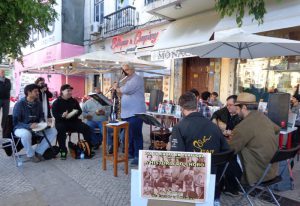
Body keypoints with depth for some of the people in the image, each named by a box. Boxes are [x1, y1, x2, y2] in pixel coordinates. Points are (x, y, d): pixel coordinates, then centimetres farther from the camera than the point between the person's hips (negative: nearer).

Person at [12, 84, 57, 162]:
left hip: (36, 127, 6)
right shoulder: (19, 104, -15)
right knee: (26, 134, -41)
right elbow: (16, 122, -17)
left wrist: (42, 122, -9)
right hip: (21, 128, -5)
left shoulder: (38, 103, 2)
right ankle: (31, 154, -12)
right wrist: (29, 126, -32)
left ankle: (38, 152, -7)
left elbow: (41, 116, 15)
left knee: (53, 131, -12)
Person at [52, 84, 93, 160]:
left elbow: (80, 110, 13)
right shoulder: (56, 102, 2)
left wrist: (76, 112, -12)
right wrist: (62, 116, -30)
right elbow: (55, 114, -8)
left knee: (86, 128, -17)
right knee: (60, 129, -36)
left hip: (74, 121, 3)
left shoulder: (74, 101, 14)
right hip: (61, 122, -3)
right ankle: (63, 151, -21)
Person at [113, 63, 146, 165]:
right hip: (126, 113, 9)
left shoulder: (137, 79, -7)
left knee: (136, 135, -6)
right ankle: (130, 153, 25)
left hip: (135, 113, -9)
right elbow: (122, 92, 25)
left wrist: (117, 88, -1)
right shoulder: (128, 81, 23)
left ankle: (138, 156, 1)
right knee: (128, 134, 13)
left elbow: (126, 90, -19)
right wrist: (118, 88, 7)